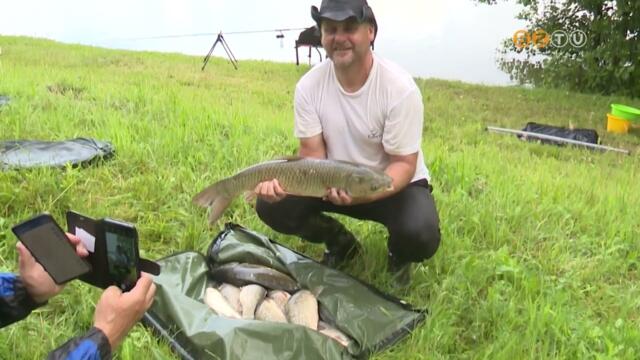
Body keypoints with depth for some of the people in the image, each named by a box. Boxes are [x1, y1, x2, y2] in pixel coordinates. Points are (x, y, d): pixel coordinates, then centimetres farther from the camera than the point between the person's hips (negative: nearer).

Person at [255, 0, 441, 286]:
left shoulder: (400, 87, -23)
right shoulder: (308, 86, -13)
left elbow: (403, 164, -21)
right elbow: (312, 154, -11)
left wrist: (365, 194, -40)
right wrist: (282, 181, -32)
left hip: (394, 184, -3)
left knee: (420, 236, -32)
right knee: (271, 205, -15)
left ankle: (399, 256, 10)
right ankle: (341, 244, 13)